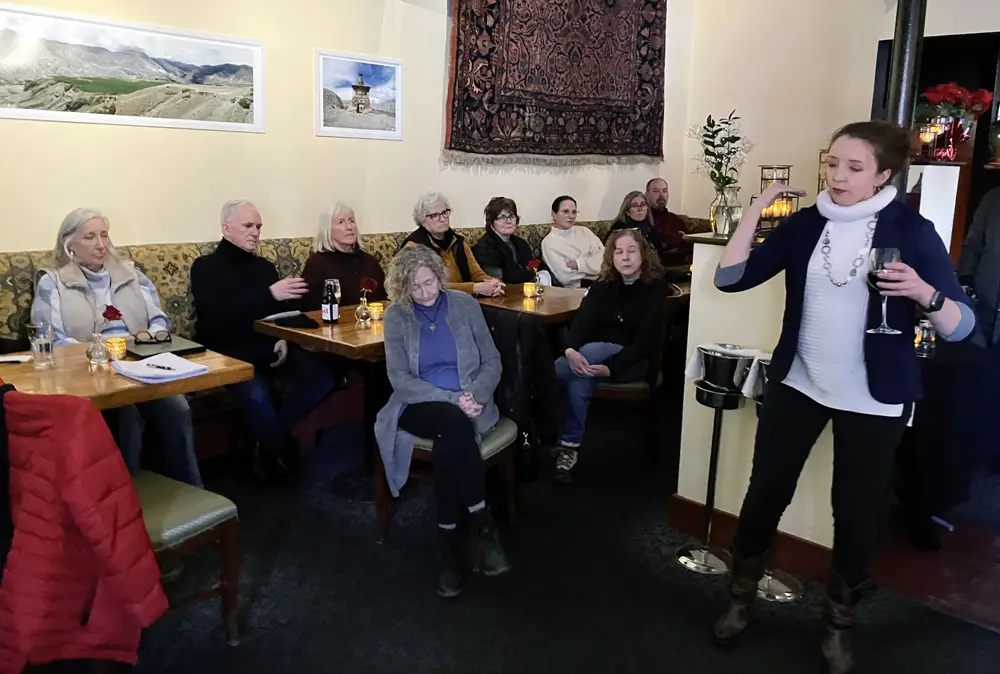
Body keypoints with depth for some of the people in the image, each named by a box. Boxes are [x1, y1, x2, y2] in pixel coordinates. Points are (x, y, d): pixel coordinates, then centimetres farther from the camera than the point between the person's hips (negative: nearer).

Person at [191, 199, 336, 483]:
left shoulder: (265, 266, 17)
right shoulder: (205, 267, -1)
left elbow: (284, 311, 18)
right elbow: (218, 313, -20)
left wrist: (284, 339, -4)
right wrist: (269, 293, -29)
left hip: (268, 348, 6)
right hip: (228, 355, -5)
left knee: (321, 376, -19)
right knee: (256, 394, -36)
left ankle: (269, 438, -4)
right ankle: (278, 455, -7)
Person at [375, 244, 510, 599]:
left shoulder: (464, 304, 3)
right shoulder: (396, 316, -1)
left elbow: (492, 362, 4)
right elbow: (400, 380, -8)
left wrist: (474, 395, -16)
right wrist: (452, 400, -19)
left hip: (464, 408, 1)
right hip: (419, 407, -1)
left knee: (448, 442, -33)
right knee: (454, 423, -35)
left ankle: (448, 543, -20)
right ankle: (483, 526, -25)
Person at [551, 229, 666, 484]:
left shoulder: (656, 289, -8)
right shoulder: (604, 284, 5)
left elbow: (645, 341, -16)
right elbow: (583, 319, -10)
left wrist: (610, 367, -30)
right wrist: (570, 349, -33)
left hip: (633, 361, -3)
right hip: (594, 353, 4)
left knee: (592, 350, -35)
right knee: (579, 381, -33)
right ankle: (569, 446, -22)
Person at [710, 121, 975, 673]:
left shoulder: (911, 231, -9)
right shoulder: (805, 224, -1)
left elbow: (961, 326, -11)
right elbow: (729, 278, -7)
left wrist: (925, 293, -31)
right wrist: (757, 208, -14)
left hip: (873, 400, -2)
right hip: (796, 384, 2)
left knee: (856, 513, 8)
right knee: (765, 494, 7)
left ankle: (839, 625, 32)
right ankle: (740, 599, 30)